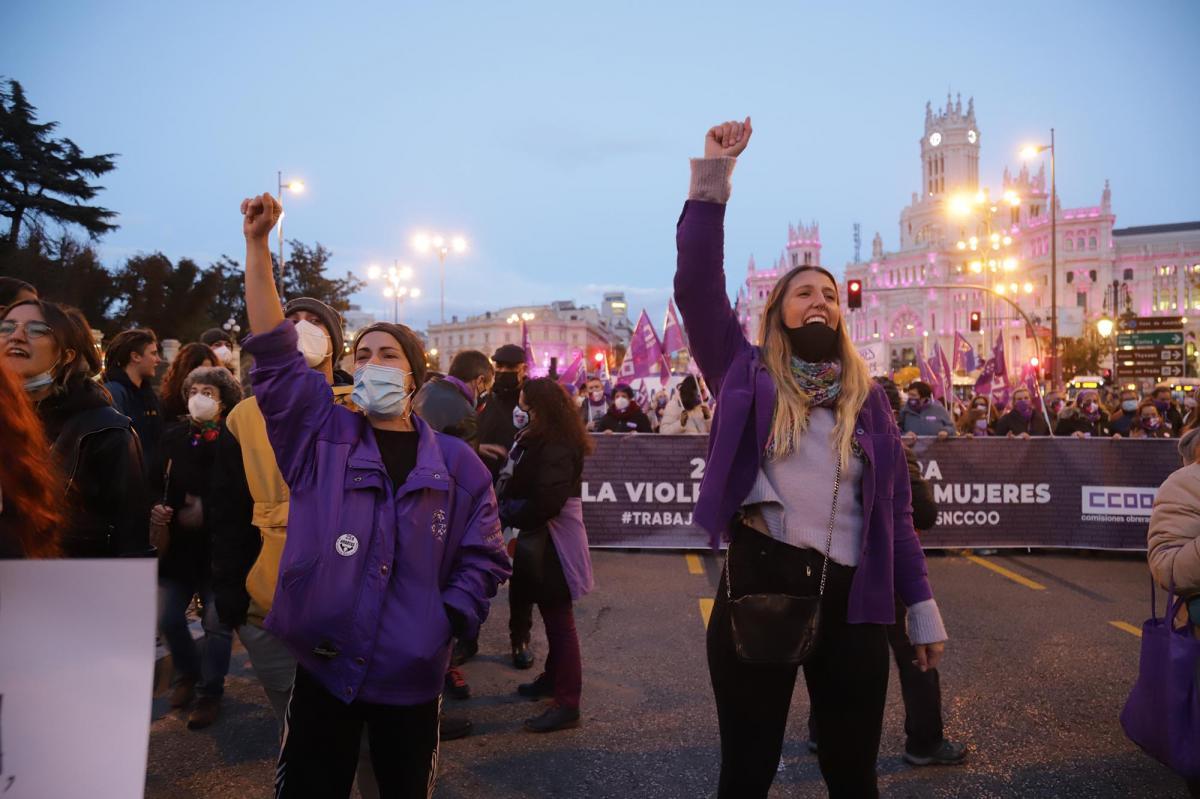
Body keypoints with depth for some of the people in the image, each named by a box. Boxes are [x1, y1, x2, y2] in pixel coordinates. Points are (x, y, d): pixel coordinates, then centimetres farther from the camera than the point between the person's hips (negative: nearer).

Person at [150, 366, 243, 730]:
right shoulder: (174, 435, 3)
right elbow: (158, 482, 5)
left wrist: (206, 513, -20)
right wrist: (157, 509, -13)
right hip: (177, 543, 4)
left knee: (217, 623, 6)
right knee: (168, 618, 9)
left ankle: (210, 693, 24)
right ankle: (187, 673, 37)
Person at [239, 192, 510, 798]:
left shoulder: (455, 464, 1)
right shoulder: (323, 435, 2)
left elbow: (485, 560, 5)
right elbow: (274, 353, -7)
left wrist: (446, 624, -7)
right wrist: (258, 244, -13)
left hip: (411, 676, 0)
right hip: (322, 665, 0)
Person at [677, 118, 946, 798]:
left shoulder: (868, 399, 10)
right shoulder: (747, 375, 3)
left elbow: (895, 509, 10)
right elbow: (697, 285, -9)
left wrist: (923, 607, 6)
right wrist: (714, 176, -11)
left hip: (851, 601, 3)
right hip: (757, 588, -2)